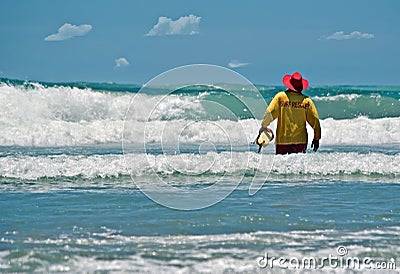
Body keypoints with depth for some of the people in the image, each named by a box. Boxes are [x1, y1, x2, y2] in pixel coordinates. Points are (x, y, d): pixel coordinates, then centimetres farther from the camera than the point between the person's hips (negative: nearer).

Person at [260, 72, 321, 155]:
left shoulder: (281, 97, -3)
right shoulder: (306, 101, 1)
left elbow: (270, 113, -7)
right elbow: (315, 120, 3)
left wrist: (263, 126, 6)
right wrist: (317, 138, 13)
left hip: (282, 140, -1)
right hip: (301, 141, 1)